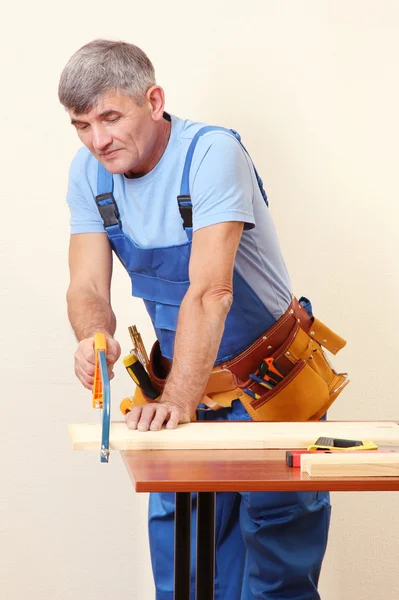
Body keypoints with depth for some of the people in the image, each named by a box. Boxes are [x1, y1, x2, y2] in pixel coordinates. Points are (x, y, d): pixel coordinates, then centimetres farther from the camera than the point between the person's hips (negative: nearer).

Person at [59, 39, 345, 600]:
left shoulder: (211, 153, -23)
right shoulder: (89, 172, -4)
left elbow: (210, 290, -32)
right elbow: (88, 287, -8)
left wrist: (179, 399, -41)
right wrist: (94, 338, -31)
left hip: (266, 380, -5)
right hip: (181, 380, 5)